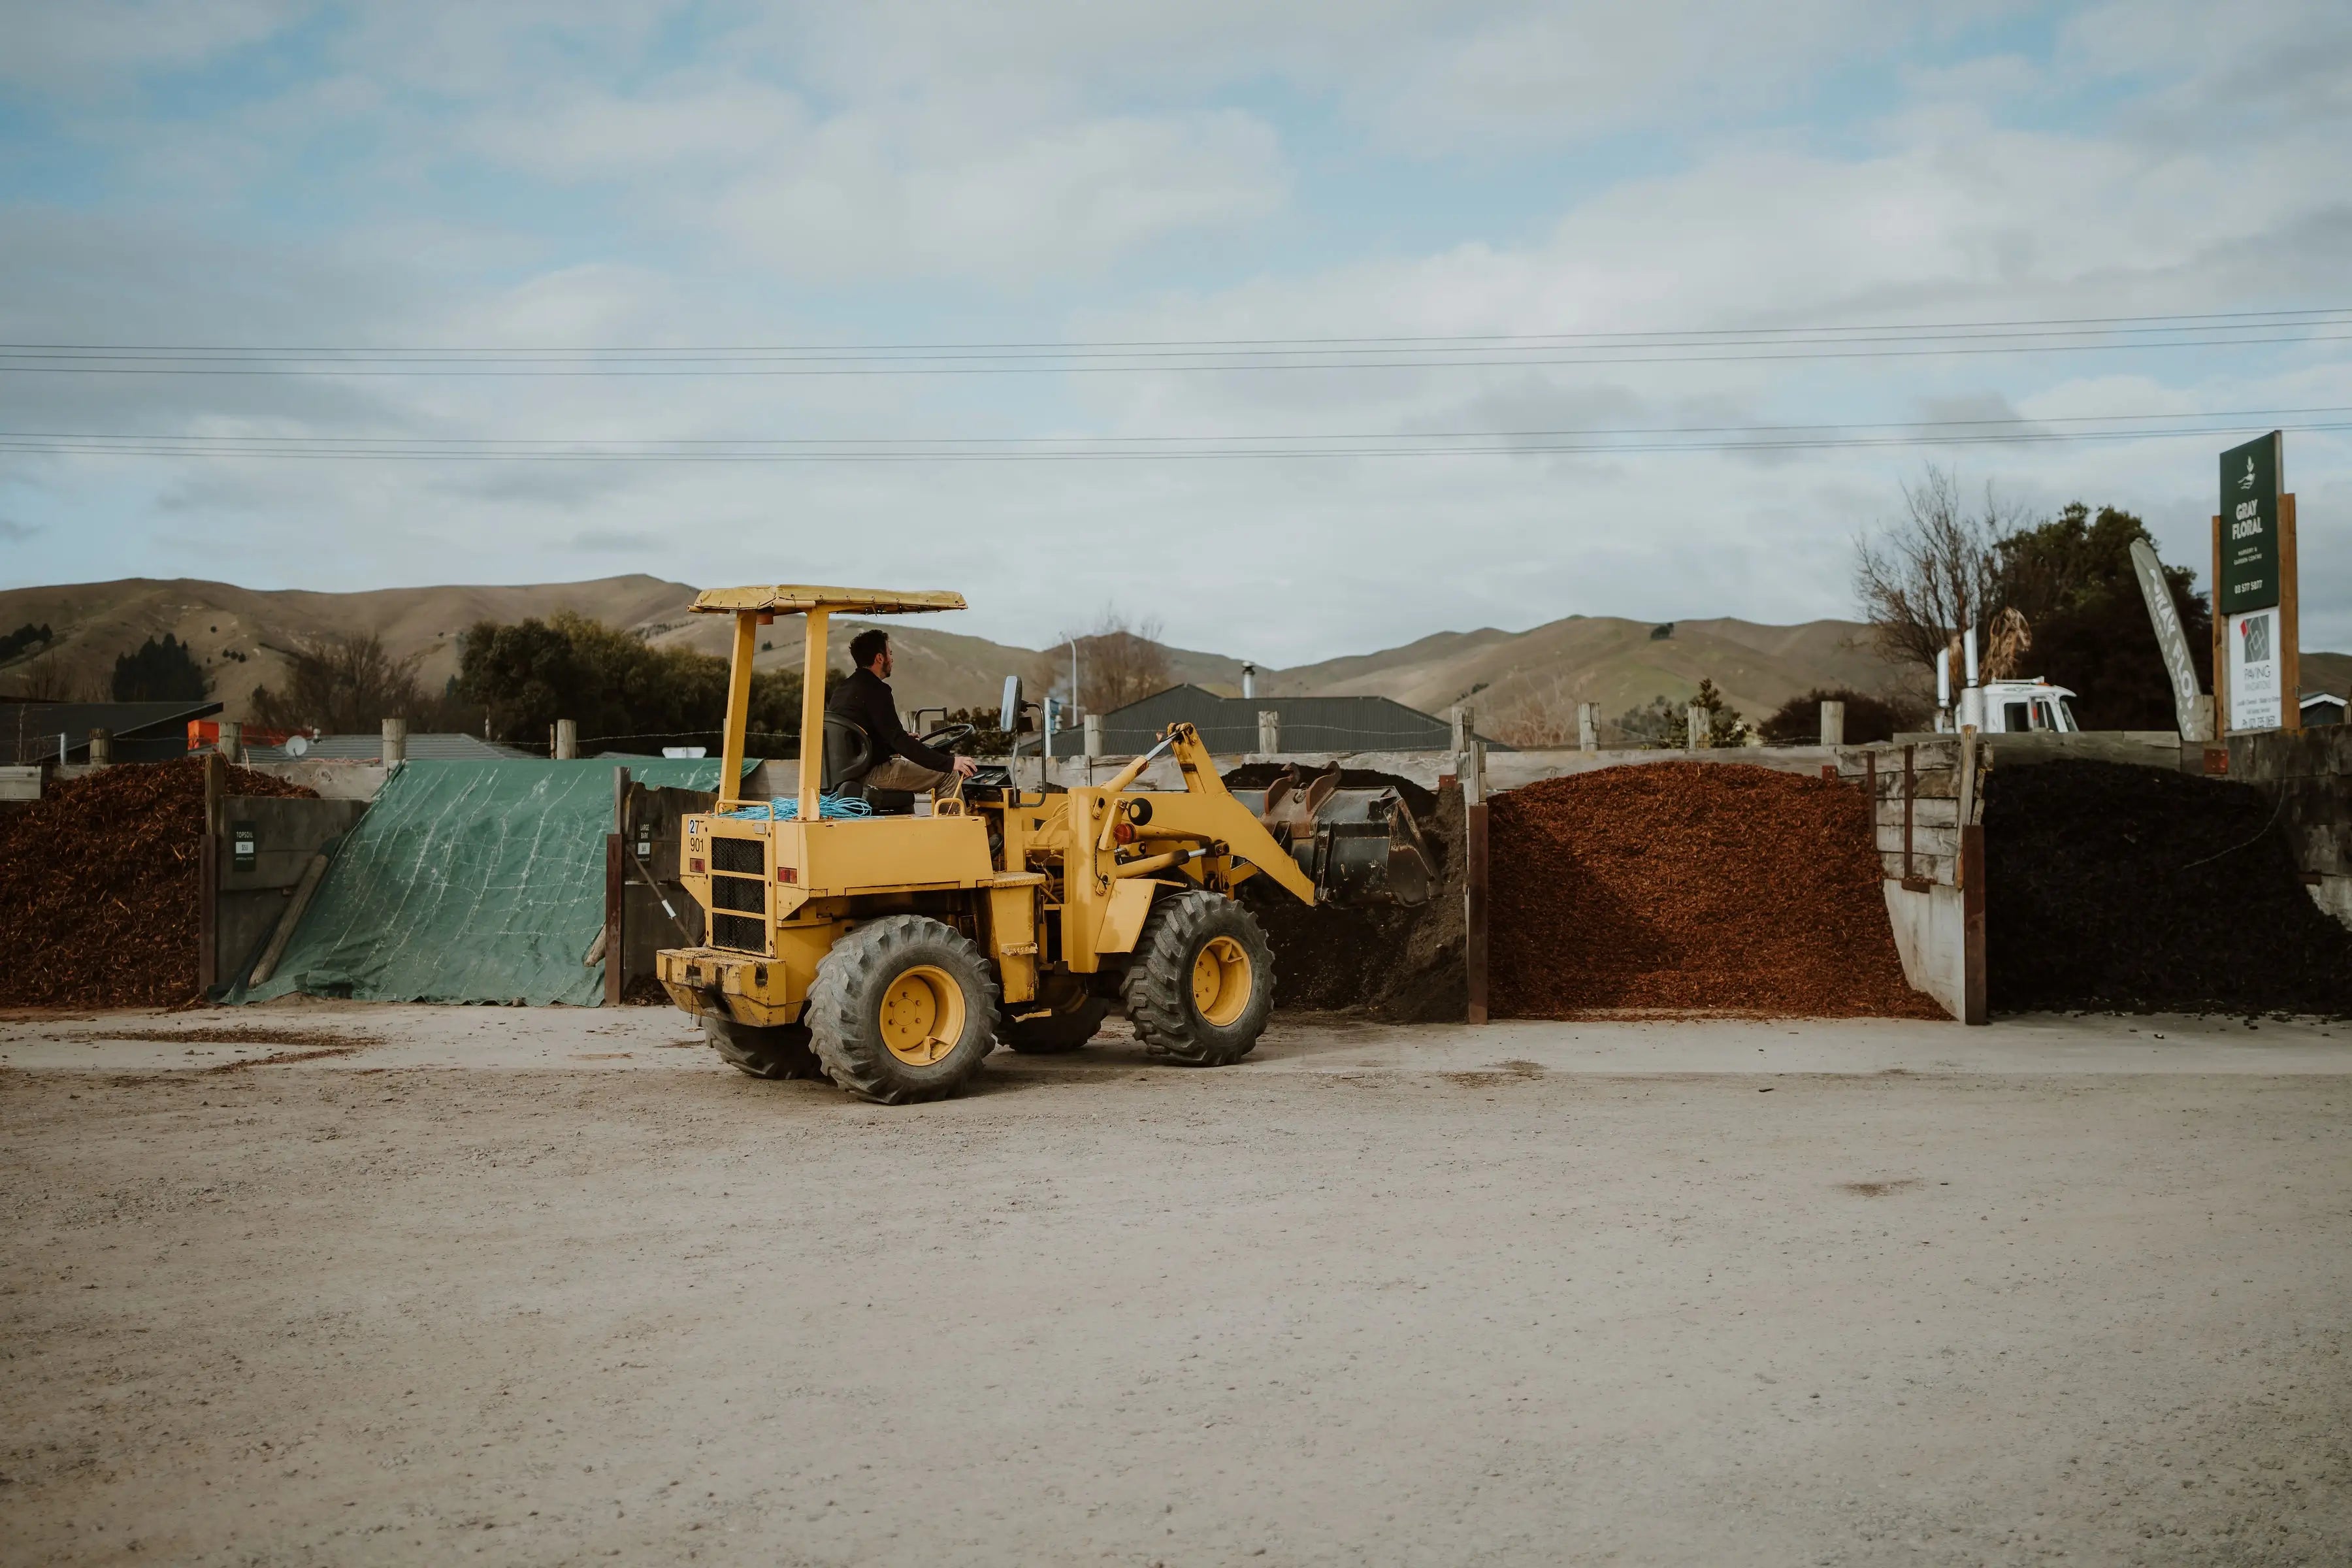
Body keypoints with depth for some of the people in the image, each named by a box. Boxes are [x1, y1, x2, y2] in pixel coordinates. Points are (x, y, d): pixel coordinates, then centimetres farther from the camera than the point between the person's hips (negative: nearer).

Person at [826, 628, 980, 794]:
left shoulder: (842, 689, 13)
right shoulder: (874, 690, -16)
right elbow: (899, 741, -23)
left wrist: (903, 741, 35)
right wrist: (950, 763, -25)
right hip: (871, 775, -10)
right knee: (948, 775, -5)